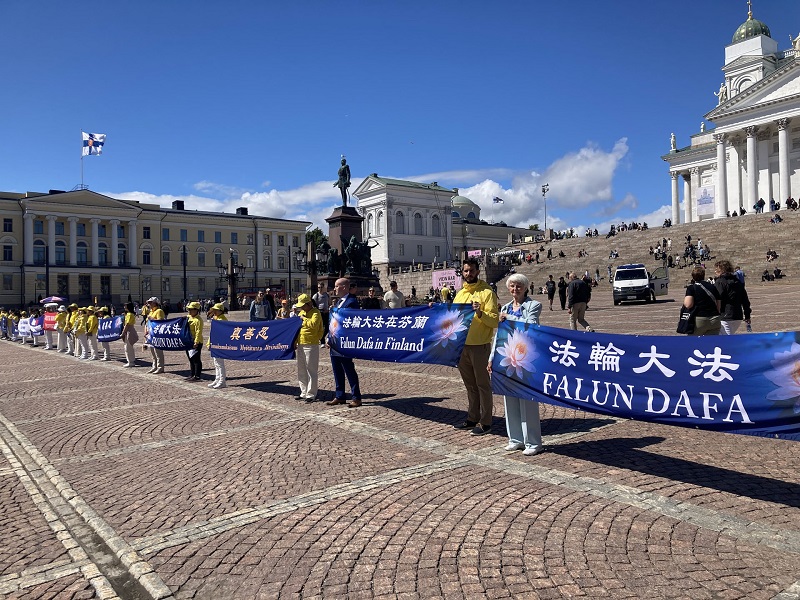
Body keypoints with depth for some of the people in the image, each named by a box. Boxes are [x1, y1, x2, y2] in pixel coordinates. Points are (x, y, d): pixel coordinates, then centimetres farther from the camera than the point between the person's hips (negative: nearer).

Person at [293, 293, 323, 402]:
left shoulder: (316, 312, -8)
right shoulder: (301, 312, 16)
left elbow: (313, 324, -25)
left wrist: (303, 319, -16)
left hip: (311, 345, -9)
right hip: (300, 344, 9)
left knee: (311, 370, -4)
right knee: (301, 370, 14)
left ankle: (311, 394, 0)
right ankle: (304, 392, 24)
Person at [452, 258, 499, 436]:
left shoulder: (486, 292, -6)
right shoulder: (460, 294, 14)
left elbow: (494, 321, -13)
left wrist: (480, 313, -29)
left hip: (480, 346, -6)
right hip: (461, 345, 7)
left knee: (482, 384, 1)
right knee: (470, 385, 15)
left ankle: (485, 422, 9)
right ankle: (472, 418, 25)